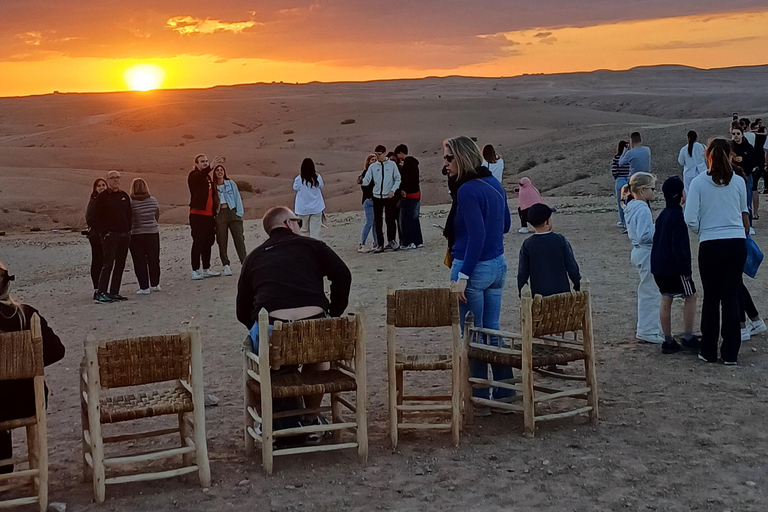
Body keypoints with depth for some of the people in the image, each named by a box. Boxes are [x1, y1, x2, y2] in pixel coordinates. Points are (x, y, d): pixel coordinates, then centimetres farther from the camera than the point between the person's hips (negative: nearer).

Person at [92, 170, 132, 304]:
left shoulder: (124, 196, 14)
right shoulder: (102, 197, -4)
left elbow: (129, 214, 21)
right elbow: (96, 218, -6)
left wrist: (129, 229, 10)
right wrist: (104, 232, -12)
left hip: (124, 235, 6)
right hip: (110, 236, -6)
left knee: (120, 265, 7)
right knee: (108, 264, -13)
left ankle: (114, 292, 14)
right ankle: (101, 294, -13)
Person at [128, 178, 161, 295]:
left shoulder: (131, 202, -13)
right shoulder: (153, 201, -4)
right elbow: (157, 217, 6)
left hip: (136, 235, -3)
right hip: (152, 233, 3)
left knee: (139, 261, 4)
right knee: (153, 259, 16)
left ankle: (144, 287, 2)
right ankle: (155, 284, 26)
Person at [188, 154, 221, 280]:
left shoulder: (208, 176, 20)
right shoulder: (194, 175, -4)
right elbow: (200, 175, -29)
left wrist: (214, 211, 17)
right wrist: (211, 166, -45)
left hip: (209, 215, 8)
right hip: (198, 214, -8)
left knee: (208, 242, 10)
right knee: (198, 242, -9)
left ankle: (206, 270, 18)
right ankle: (195, 271, -7)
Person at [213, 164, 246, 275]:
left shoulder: (231, 184, 10)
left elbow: (238, 198, 8)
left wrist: (239, 213, -1)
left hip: (232, 212, 0)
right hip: (220, 215, 0)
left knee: (239, 238, -7)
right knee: (222, 240, -2)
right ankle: (226, 266, 1)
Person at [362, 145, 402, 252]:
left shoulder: (392, 164, 2)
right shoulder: (372, 166, 6)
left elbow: (398, 179, 3)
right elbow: (367, 180, -1)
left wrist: (392, 190, -10)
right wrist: (362, 181, -23)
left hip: (389, 197, -2)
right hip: (377, 197, 2)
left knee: (390, 219, -5)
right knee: (378, 221, 3)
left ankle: (391, 241, 11)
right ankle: (380, 244, 10)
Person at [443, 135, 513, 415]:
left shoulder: (467, 191, -18)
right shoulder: (494, 184, 9)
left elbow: (477, 235, -22)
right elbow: (505, 224, 18)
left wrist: (462, 277, -20)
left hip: (475, 267, -9)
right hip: (498, 265, 9)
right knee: (492, 329, 16)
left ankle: (480, 400, 9)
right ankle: (505, 393, 21)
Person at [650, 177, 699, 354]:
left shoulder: (662, 215, 12)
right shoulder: (677, 216, -16)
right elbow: (678, 246, -20)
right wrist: (686, 269, -16)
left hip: (658, 265, 8)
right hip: (674, 266, -8)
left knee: (666, 300, 10)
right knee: (690, 296, 5)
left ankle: (668, 341, 13)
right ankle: (688, 337, 4)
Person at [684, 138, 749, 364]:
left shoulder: (699, 182, -5)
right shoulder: (738, 182, 2)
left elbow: (690, 220, -9)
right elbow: (744, 213, 17)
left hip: (711, 245, -1)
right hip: (737, 243, 2)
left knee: (711, 297, 9)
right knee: (731, 296, 7)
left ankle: (709, 351, 16)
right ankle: (730, 353, 9)